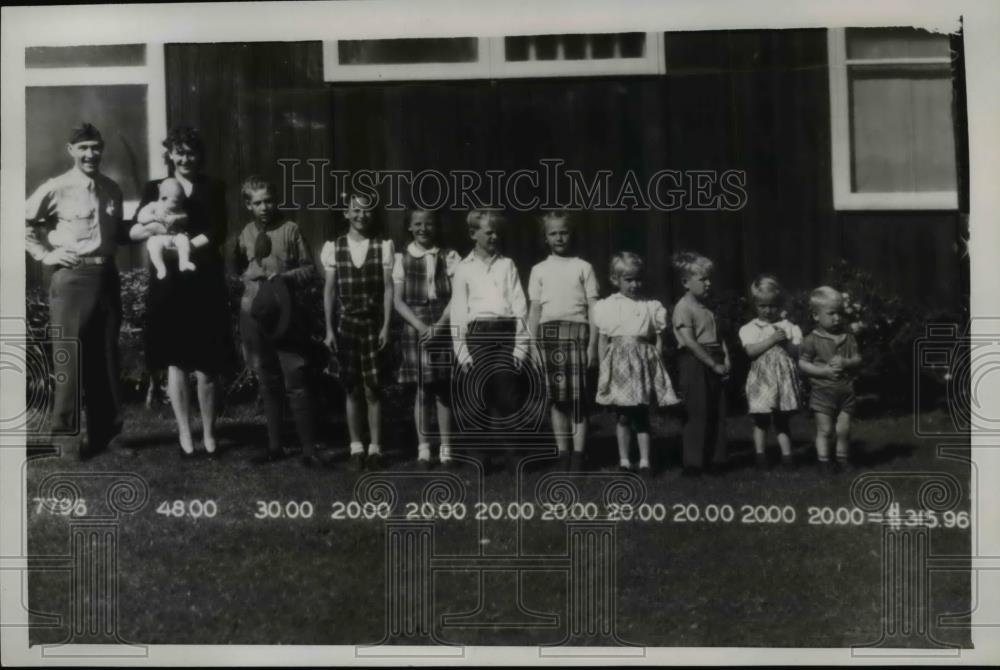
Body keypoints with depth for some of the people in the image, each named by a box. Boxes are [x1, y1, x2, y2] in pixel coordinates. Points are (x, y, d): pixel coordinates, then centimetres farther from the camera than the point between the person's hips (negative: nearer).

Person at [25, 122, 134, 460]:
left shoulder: (112, 190, 10)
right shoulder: (56, 189, -6)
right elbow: (23, 222, -2)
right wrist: (45, 254, -6)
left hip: (106, 277, 5)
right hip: (72, 279, -5)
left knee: (107, 357, 11)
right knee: (69, 358, -1)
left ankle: (107, 432, 20)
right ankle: (65, 435, 8)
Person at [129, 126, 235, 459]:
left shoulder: (213, 188, 8)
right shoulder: (155, 188, 10)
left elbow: (216, 234, -4)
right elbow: (133, 231, 1)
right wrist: (154, 228, -20)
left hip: (205, 283, -1)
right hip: (169, 285, 1)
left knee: (206, 363, -1)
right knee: (175, 361, 2)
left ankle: (208, 434, 10)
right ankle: (184, 434, 9)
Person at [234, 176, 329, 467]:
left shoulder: (290, 229, -2)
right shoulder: (245, 234, 9)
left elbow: (310, 269, -1)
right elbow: (238, 269, 16)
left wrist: (286, 277, -17)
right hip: (254, 314, 4)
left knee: (297, 383, -6)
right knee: (268, 383, 11)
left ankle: (310, 449, -3)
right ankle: (274, 446, 19)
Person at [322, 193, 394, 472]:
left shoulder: (383, 246, -2)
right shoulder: (334, 247, 2)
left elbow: (388, 288, -1)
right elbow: (329, 290, 5)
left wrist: (386, 326, -7)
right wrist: (329, 329, 2)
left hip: (374, 325, -1)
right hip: (346, 326, 1)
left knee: (373, 389, 0)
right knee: (352, 390, 6)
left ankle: (375, 448, 7)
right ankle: (356, 448, 13)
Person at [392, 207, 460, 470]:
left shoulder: (449, 257, 2)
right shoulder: (403, 259, 5)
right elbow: (398, 301, 2)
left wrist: (438, 326, -13)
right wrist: (421, 326, -10)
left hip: (444, 327, 0)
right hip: (416, 327, 0)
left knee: (443, 388, 1)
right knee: (422, 389, 2)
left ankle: (445, 448, 7)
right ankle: (423, 448, 9)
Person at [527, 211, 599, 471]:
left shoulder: (583, 267, 8)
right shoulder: (539, 270, 13)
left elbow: (593, 308, 4)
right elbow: (534, 310, 12)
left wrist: (593, 344, -3)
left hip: (577, 331, -2)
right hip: (548, 332, 2)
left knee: (578, 396, -7)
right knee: (556, 397, 2)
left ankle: (578, 454, -4)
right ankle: (562, 454, 7)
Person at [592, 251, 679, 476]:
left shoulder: (651, 307, 5)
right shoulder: (607, 306, 3)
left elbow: (658, 339, 7)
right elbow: (603, 340, 4)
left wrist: (655, 362, -2)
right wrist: (604, 368, 1)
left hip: (643, 363, 1)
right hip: (618, 363, -1)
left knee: (641, 415, 4)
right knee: (623, 415, 5)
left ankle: (645, 461, 9)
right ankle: (624, 460, 14)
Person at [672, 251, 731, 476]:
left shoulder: (707, 308, 16)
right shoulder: (683, 307, -10)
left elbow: (717, 337, 19)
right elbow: (690, 342, -17)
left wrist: (725, 358, 2)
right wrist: (713, 364, -16)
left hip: (714, 364, 8)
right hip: (694, 364, -8)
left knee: (717, 413, 9)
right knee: (697, 414, -5)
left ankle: (716, 458, 17)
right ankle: (693, 463, 2)